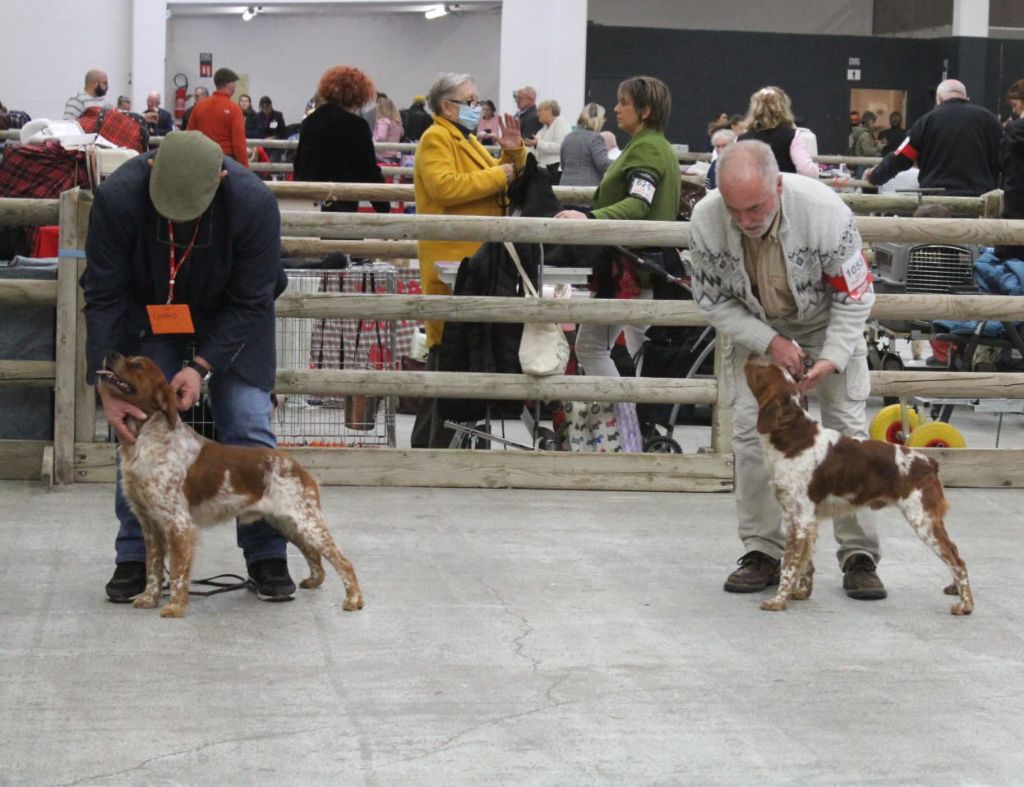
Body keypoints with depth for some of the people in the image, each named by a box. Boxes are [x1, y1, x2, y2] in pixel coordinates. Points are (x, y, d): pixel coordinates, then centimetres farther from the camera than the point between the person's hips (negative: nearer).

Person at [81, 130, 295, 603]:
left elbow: (249, 302, -21)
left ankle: (266, 556, 3)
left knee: (249, 429, -8)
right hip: (148, 315, 1)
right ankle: (135, 556, 4)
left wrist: (202, 366, -29)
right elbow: (103, 296, -23)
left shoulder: (255, 203, -33)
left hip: (229, 320, -1)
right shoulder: (117, 197, -31)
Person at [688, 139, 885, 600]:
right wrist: (769, 343, -23)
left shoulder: (826, 212, -35)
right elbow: (712, 299, -13)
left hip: (827, 325, -2)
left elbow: (854, 296, -20)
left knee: (848, 428, -7)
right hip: (757, 330, 2)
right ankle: (763, 552, 2)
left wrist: (831, 359, -29)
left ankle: (859, 555, 0)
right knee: (750, 428, -7)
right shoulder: (706, 220, -29)